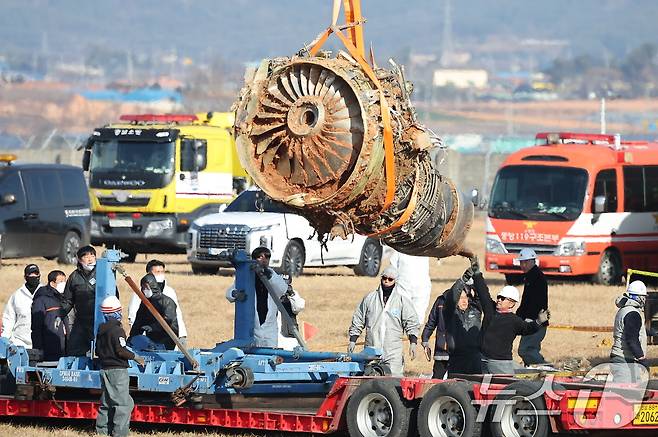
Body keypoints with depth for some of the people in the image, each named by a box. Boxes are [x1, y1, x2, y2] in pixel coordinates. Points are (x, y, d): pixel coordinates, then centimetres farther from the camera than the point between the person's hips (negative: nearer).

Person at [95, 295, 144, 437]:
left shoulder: (101, 330, 9)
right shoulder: (117, 330, -16)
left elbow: (97, 350, 15)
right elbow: (121, 350, -20)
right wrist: (135, 357, -7)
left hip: (104, 369, 9)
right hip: (118, 370, -9)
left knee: (106, 401, 16)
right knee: (123, 403, -6)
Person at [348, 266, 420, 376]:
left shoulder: (403, 300, 6)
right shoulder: (370, 298, 11)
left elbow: (412, 323, 5)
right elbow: (358, 321, 16)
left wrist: (413, 343, -8)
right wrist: (352, 341, 12)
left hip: (393, 353, -2)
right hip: (371, 350, 2)